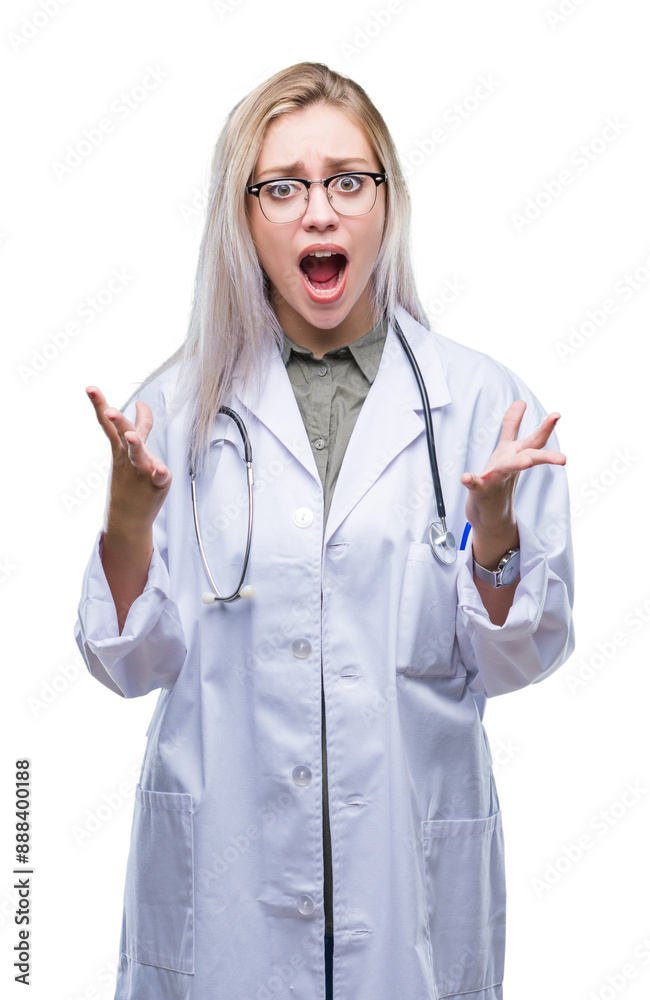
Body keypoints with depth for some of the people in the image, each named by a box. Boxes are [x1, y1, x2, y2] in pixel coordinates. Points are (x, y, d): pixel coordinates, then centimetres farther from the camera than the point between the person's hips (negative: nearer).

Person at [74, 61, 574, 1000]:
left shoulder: (481, 401, -3)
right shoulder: (181, 407, -2)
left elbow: (519, 658, -1)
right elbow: (134, 663, 0)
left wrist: (495, 529, -18)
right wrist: (127, 520, -17)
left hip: (414, 862, 0)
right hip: (221, 868, 0)